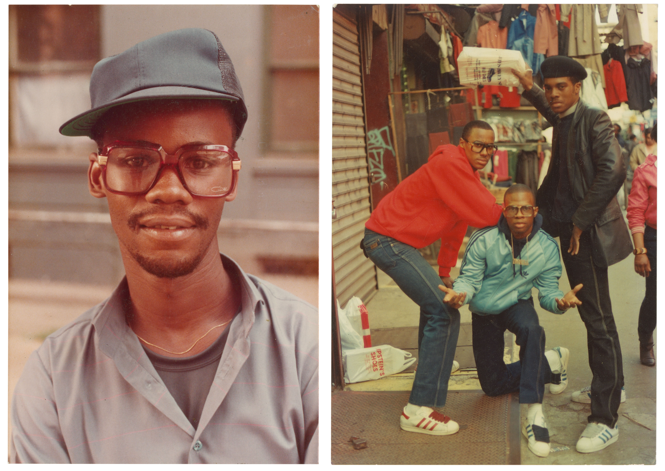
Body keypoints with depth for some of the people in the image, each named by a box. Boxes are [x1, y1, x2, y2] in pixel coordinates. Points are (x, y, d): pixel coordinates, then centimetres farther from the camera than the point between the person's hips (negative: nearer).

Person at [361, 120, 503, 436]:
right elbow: (483, 215, -21)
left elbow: (456, 226, 22)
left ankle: (433, 363, 55)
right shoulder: (450, 164, -17)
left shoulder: (465, 172, 16)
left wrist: (445, 273, 23)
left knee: (435, 300, 31)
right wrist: (505, 209, 0)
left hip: (394, 242, 11)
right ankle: (419, 410, -18)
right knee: (444, 313, -16)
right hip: (387, 241, -11)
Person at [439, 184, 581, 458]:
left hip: (517, 304, -1)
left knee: (530, 329, -41)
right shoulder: (483, 240, -25)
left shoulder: (547, 247, -18)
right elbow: (469, 278, -17)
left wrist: (560, 301, -38)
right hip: (484, 312, 1)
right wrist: (459, 293, -41)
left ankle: (534, 415, -39)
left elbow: (547, 291, -13)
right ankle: (551, 363, 29)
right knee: (492, 385, 8)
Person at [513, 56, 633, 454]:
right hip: (570, 230, 9)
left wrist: (582, 221, -22)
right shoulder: (564, 122, 14)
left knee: (599, 320, -8)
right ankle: (611, 388, 34)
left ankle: (606, 419, -6)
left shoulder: (594, 120, -12)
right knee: (593, 315, 19)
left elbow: (613, 170, -25)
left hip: (588, 233, -9)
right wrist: (530, 90, 34)